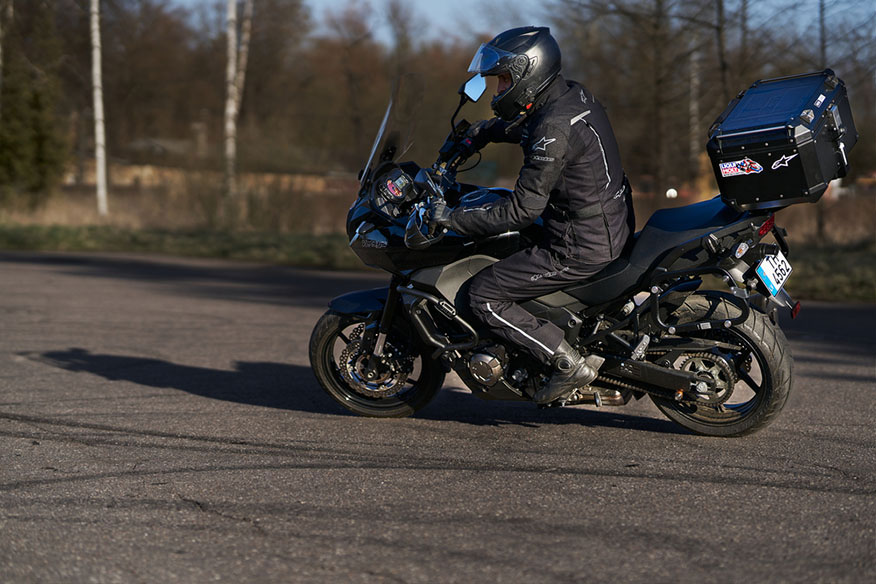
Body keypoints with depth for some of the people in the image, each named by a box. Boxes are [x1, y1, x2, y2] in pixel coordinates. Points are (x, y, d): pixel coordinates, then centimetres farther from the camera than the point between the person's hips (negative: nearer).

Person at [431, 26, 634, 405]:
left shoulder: (553, 130, -25)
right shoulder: (573, 95, 4)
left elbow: (522, 211, -25)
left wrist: (452, 219, -20)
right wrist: (483, 132, 20)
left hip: (582, 247, -10)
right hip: (612, 224, 10)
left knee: (484, 296, -6)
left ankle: (571, 363, -8)